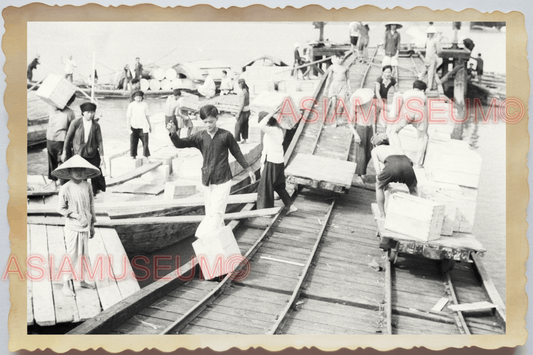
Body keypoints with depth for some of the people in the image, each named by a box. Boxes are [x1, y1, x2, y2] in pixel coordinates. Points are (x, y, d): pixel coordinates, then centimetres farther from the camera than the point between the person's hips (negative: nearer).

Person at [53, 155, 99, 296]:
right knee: (72, 255, -2)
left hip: (85, 227, 5)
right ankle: (66, 284, 10)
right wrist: (76, 215, -20)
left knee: (84, 254, 13)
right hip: (72, 228, -4)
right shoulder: (65, 189, -12)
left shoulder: (87, 186, 0)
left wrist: (92, 225, 11)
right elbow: (61, 209, -6)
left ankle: (82, 280, 29)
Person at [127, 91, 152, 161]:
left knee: (145, 143, -3)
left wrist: (150, 125, 19)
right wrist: (129, 128, -10)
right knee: (133, 143, 3)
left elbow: (147, 115, 15)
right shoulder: (131, 105, -3)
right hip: (134, 128, -1)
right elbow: (128, 117, -4)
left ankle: (146, 156, 6)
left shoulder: (144, 104, 6)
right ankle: (133, 156, 16)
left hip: (143, 127, 2)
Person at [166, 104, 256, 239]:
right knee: (210, 213, 12)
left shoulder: (226, 135, -8)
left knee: (216, 213, -10)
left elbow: (237, 152, 4)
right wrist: (172, 133, -30)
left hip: (222, 181, -4)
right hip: (207, 181, 4)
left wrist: (248, 169, 9)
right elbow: (180, 144, -10)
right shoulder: (200, 136, -2)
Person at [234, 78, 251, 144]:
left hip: (243, 111, -9)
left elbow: (242, 104, -21)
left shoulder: (242, 92, -21)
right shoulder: (247, 90, 6)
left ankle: (237, 140, 4)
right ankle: (244, 139, 22)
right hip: (247, 110, 9)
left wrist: (238, 113, -16)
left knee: (238, 125, 0)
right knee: (245, 125, 14)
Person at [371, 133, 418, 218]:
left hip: (392, 165, -3)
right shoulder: (397, 148, 43)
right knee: (413, 187, 36)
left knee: (379, 186, 28)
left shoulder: (375, 150, 31)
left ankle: (382, 215, 25)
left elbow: (378, 171, 21)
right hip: (407, 164, 3)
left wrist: (384, 183, 38)